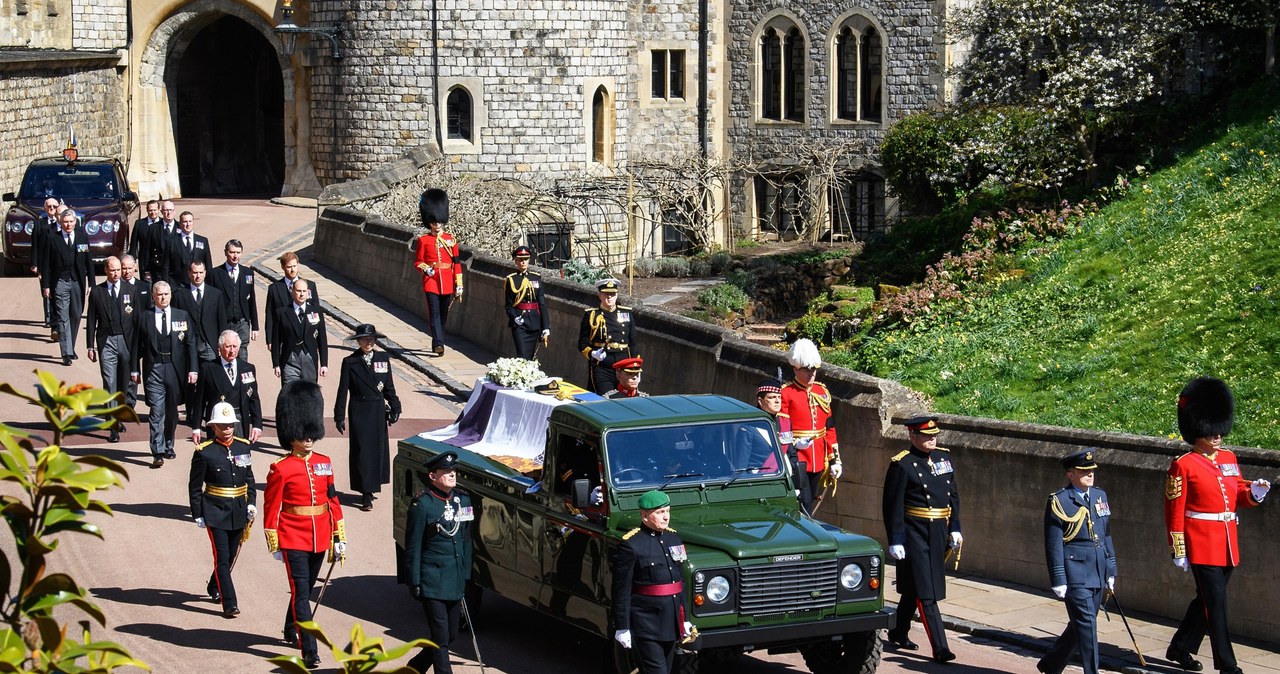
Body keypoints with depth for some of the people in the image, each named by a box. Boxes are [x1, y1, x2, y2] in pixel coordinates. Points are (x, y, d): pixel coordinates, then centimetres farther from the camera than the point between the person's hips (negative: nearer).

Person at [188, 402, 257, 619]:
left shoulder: (243, 447, 4)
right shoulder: (204, 452, -9)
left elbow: (249, 479, 13)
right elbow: (195, 486, -4)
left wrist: (251, 503, 4)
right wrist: (197, 514, -5)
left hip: (239, 511, 5)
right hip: (215, 512, -5)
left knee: (231, 555, 16)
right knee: (222, 558, -8)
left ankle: (215, 588, 39)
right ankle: (229, 604, -8)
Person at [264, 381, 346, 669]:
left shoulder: (324, 463, 5)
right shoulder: (281, 469, -11)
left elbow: (333, 501, 10)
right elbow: (271, 507, -7)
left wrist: (340, 537, 9)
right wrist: (273, 545, -6)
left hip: (319, 538, 6)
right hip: (294, 540, -5)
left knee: (306, 588, 19)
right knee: (301, 592, -7)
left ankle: (291, 631, 39)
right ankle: (309, 649, -8)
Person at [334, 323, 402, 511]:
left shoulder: (383, 359, 4)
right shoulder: (350, 362, -4)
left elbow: (389, 387, 9)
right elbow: (343, 390, -3)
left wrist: (395, 409, 5)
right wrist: (340, 416, -4)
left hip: (378, 411, 3)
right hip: (359, 411, -3)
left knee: (379, 448, 9)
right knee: (362, 450, -3)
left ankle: (371, 487, 26)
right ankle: (366, 495, -2)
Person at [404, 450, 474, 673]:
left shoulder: (463, 500, 8)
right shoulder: (422, 505, -11)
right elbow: (413, 547, -9)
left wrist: (466, 577, 14)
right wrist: (414, 582, -9)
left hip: (455, 583, 7)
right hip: (432, 583, -7)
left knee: (450, 635, 15)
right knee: (440, 638, -5)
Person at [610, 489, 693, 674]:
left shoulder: (673, 538, 10)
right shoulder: (630, 545, -12)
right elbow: (621, 591, -12)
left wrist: (685, 619, 17)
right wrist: (622, 628, -13)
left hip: (671, 622, 7)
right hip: (646, 623, -7)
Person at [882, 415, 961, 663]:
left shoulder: (943, 457, 9)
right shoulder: (901, 465, -11)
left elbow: (953, 495, 16)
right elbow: (893, 505, -12)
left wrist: (955, 528, 12)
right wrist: (895, 541, -15)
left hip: (939, 533, 7)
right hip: (914, 534, -7)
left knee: (913, 588, 18)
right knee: (926, 592, -7)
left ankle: (899, 633, 33)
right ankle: (939, 647, -8)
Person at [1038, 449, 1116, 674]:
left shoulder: (1100, 496, 12)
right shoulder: (1059, 502, -8)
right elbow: (1053, 545, -9)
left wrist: (1110, 571, 17)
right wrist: (1058, 580, -12)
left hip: (1098, 574, 7)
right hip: (1075, 575, -7)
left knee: (1080, 625, 13)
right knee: (1086, 623, -9)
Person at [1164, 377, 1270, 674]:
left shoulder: (1229, 459, 11)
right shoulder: (1183, 466, -9)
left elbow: (1238, 496, 19)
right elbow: (1174, 510, -10)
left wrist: (1254, 493, -5)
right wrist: (1178, 550, -12)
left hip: (1227, 544, 7)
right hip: (1202, 545, -7)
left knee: (1207, 600, 15)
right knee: (1215, 603, -7)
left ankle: (1180, 648, 30)